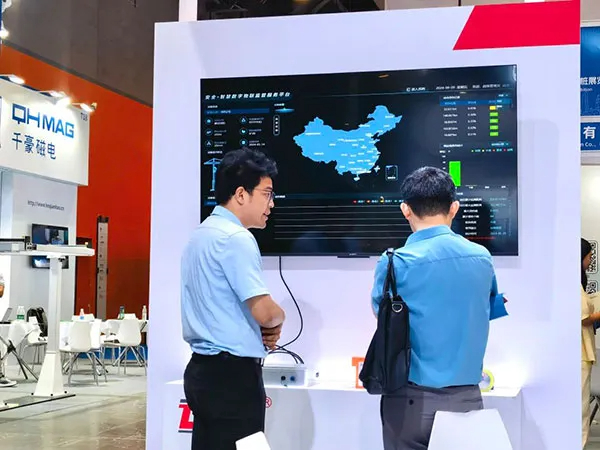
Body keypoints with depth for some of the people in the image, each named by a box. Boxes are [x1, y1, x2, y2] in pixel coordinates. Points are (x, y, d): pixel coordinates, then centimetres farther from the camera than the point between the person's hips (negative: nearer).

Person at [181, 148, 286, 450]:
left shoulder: (201, 234, 14)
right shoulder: (236, 238, -16)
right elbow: (264, 311, -21)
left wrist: (262, 329, 10)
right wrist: (277, 320, 1)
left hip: (202, 368, 10)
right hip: (232, 373, -9)